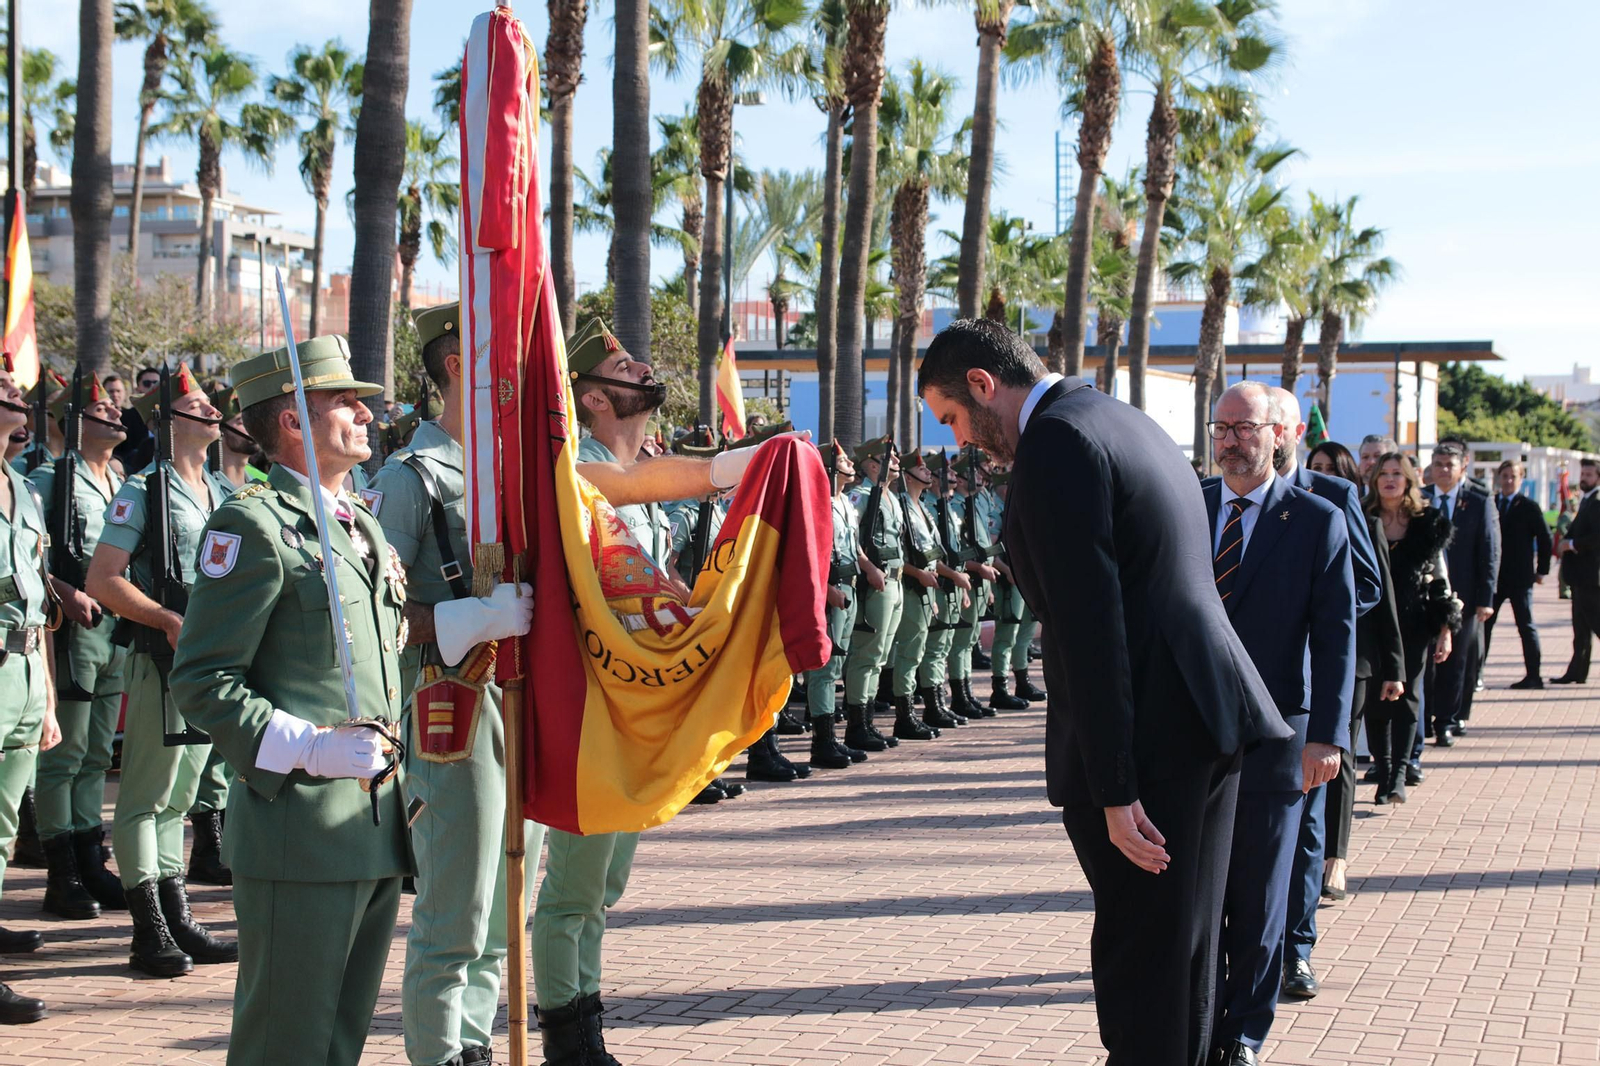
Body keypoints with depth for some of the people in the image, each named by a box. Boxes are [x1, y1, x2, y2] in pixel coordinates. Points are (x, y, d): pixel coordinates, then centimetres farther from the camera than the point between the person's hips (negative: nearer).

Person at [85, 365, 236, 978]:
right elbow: (102, 581, -13)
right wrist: (169, 621, -19)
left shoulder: (222, 493, 15)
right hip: (162, 657, -7)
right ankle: (150, 932, 2)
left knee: (180, 794, 13)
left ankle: (179, 922, 19)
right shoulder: (143, 491, -7)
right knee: (146, 795, -2)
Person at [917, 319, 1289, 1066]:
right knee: (1183, 944, 19)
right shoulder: (1123, 422, 17)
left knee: (1140, 961, -1)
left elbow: (1091, 630, -20)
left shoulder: (1055, 443, -14)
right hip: (1203, 718, 10)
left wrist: (1114, 790, -19)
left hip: (1146, 736, -10)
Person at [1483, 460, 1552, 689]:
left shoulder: (1529, 507, -4)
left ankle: (1533, 676, 8)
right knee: (1484, 623, 4)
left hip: (1519, 578, -4)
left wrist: (1542, 571, -2)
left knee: (1526, 627, 2)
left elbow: (1545, 539, -1)